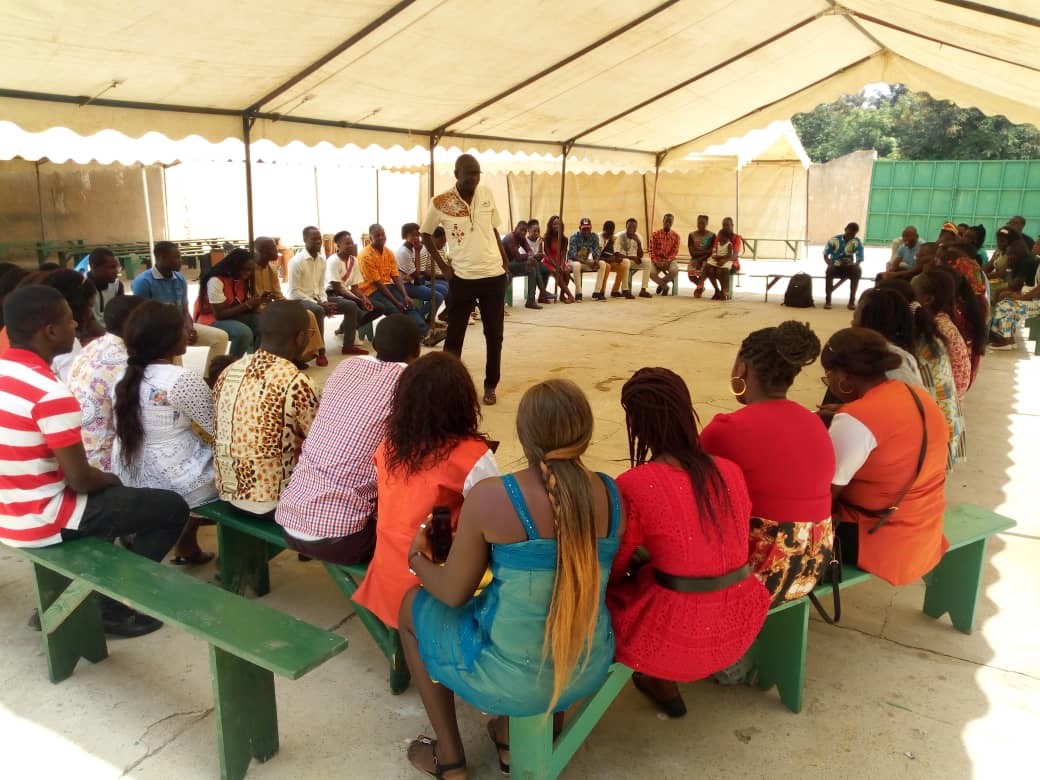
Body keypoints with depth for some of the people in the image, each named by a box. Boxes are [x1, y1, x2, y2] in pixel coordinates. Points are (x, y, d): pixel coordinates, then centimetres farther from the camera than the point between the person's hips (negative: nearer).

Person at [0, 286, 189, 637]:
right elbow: (81, 481, -21)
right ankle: (111, 609, 8)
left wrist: (103, 479, 14)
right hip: (40, 522, -9)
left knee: (108, 491, 33)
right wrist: (109, 479, 1)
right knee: (173, 508, -1)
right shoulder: (51, 395, -25)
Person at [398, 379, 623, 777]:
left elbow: (453, 593, -11)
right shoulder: (611, 494, -8)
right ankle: (508, 737, 43)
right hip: (590, 669, 5)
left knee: (412, 604, 22)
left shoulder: (489, 496, -22)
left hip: (511, 676, -4)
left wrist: (418, 558, 11)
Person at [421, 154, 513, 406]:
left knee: (494, 335, 9)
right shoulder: (440, 203, -8)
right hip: (462, 278, -3)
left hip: (494, 275, 3)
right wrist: (442, 266, -1)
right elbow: (426, 235, 5)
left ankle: (490, 385, 22)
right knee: (454, 335, 5)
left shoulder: (487, 194, 2)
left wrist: (505, 262, 8)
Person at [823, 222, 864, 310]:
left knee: (857, 270, -33)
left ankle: (852, 300, -26)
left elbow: (859, 260, -7)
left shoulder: (857, 243, -5)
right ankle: (828, 299, -29)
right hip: (835, 266, -1)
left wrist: (853, 265, -29)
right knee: (829, 270, -36)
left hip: (849, 267, 1)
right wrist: (830, 264, -20)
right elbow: (825, 255, -1)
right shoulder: (834, 240, -7)